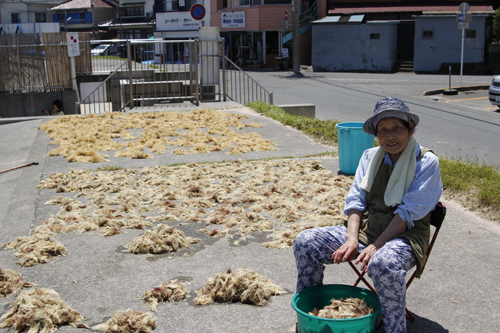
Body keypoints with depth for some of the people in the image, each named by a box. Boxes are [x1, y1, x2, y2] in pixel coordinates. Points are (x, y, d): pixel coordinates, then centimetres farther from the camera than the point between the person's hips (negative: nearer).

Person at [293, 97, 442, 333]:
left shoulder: (426, 162, -8)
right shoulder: (370, 156, 8)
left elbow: (408, 213, -15)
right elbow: (355, 199, 2)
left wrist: (375, 247, -21)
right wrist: (352, 240, -13)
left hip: (405, 237, -5)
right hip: (365, 230, 5)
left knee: (383, 264, -40)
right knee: (305, 242, -10)